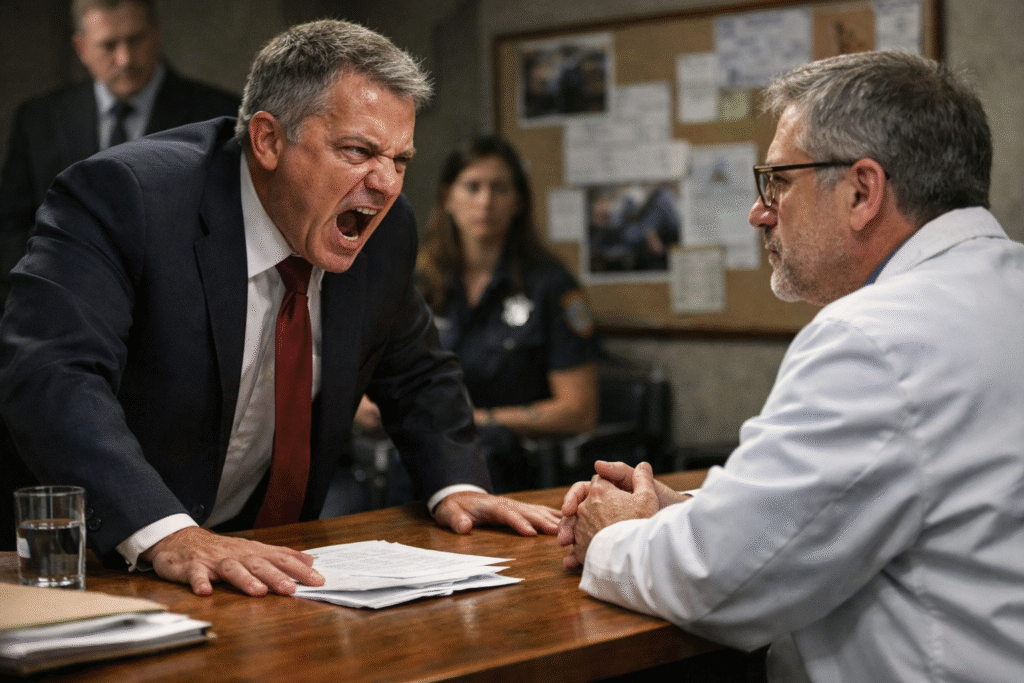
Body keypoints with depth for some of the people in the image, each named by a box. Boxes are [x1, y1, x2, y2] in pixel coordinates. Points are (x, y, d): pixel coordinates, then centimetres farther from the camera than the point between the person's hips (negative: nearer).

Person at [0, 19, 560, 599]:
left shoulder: (385, 230, -2)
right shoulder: (120, 196, -20)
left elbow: (418, 373, 14)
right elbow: (50, 373, -32)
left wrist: (457, 485, -4)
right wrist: (166, 535, -43)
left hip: (266, 559, 3)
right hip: (114, 562, -3)